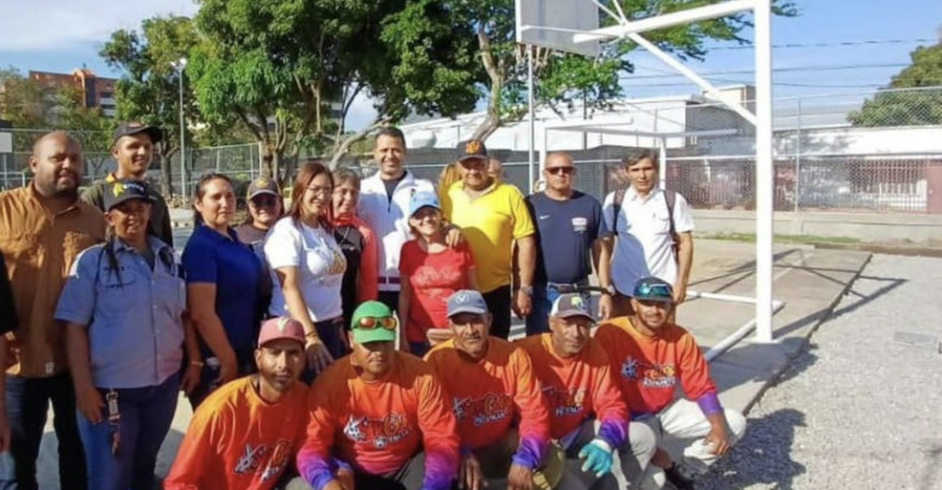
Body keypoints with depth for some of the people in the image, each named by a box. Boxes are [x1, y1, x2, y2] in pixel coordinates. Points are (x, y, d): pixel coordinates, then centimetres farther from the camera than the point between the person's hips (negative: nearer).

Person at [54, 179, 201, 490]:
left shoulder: (168, 258, 7)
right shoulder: (92, 261, -7)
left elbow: (184, 314, 13)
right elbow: (75, 327, -9)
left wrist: (194, 361, 8)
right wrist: (83, 386, -13)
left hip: (164, 384, 4)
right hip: (111, 388, -4)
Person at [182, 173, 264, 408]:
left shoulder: (233, 239, 7)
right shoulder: (200, 246, -18)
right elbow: (202, 314, -24)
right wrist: (228, 362, -17)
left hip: (244, 353, 8)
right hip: (216, 359, -8)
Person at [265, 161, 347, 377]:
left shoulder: (325, 230, 11)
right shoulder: (286, 230, -12)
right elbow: (289, 287, -22)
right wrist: (311, 337, -30)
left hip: (330, 327, 7)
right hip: (298, 329, -7)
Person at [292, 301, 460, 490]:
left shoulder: (420, 376, -17)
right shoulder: (330, 382, -17)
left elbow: (442, 438, -17)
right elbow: (313, 443, -17)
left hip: (406, 468, 1)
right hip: (349, 472, 0)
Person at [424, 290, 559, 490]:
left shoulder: (514, 356, -10)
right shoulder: (436, 361, -17)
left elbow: (534, 413, -11)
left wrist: (524, 460, -27)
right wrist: (460, 454, -34)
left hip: (503, 447, 2)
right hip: (455, 452, -2)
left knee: (550, 460, -20)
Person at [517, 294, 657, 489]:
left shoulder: (596, 352, -5)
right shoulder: (527, 352, -22)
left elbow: (612, 405, -6)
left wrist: (603, 443, -25)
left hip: (577, 434, 5)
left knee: (643, 437, -8)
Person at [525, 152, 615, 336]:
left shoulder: (590, 205, 5)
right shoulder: (531, 205, 0)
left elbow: (601, 250, 8)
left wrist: (606, 291, 4)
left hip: (579, 292, 2)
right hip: (542, 293, -2)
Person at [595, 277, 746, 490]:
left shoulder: (681, 338, -5)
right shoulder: (610, 334, -21)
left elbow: (702, 388, 0)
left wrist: (718, 426, -20)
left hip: (666, 414, 6)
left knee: (733, 423, -4)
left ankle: (683, 472, 12)